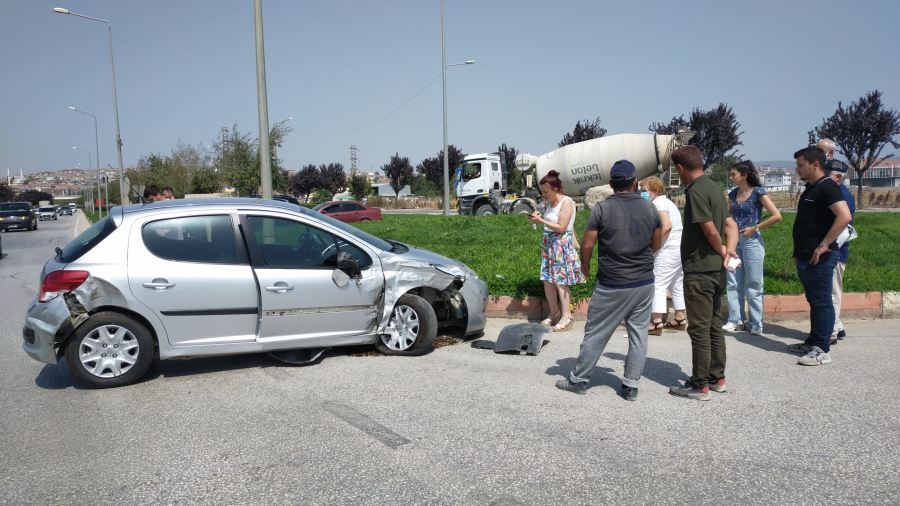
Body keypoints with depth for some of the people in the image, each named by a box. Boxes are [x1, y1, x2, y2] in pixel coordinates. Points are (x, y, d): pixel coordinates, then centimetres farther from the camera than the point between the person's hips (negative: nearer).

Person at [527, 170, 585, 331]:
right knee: (547, 280, 8)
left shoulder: (566, 202, -13)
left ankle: (566, 317, 2)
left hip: (562, 244, -8)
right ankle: (554, 313, 21)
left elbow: (560, 228, -17)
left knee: (561, 281, -5)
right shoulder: (550, 202, 10)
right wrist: (538, 217, 0)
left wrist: (541, 221, -19)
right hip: (548, 243, 8)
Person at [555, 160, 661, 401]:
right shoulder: (650, 209, 0)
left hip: (611, 285, -3)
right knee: (639, 334, 10)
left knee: (595, 334, 7)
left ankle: (578, 379, 18)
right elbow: (656, 244, 10)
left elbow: (587, 244, -9)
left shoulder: (602, 208, -11)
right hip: (644, 282, 3)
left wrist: (584, 264, 10)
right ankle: (631, 386, 14)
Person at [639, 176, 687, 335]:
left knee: (658, 285, -7)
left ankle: (657, 323, -9)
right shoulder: (667, 202, 20)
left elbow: (667, 226, -23)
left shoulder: (658, 203, -9)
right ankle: (680, 319, 22)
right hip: (680, 248, 10)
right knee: (677, 284, 16)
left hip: (668, 250, -10)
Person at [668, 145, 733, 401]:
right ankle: (717, 377, 25)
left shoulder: (695, 191, -16)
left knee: (699, 328, -2)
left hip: (699, 270, -9)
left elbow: (711, 231, -20)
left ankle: (700, 385, 5)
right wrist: (728, 251, 4)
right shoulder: (714, 187, 13)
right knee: (714, 325, 16)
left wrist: (721, 251, -4)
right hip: (716, 270, 9)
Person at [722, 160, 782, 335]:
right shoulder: (733, 194, 9)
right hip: (734, 241, 6)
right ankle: (735, 320, 15)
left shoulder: (758, 192, -7)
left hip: (752, 241, -6)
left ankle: (755, 325, 10)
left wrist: (754, 228, -12)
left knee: (753, 285, 1)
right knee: (733, 284, 7)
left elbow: (776, 216, -13)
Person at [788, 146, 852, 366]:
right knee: (814, 301, 16)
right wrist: (799, 251, 21)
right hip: (805, 256, 10)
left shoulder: (827, 187, -14)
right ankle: (813, 342, 26)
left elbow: (845, 216, -27)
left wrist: (824, 245, -24)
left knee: (822, 302, -4)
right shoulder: (811, 188, 16)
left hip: (819, 257, -10)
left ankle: (822, 350, 2)